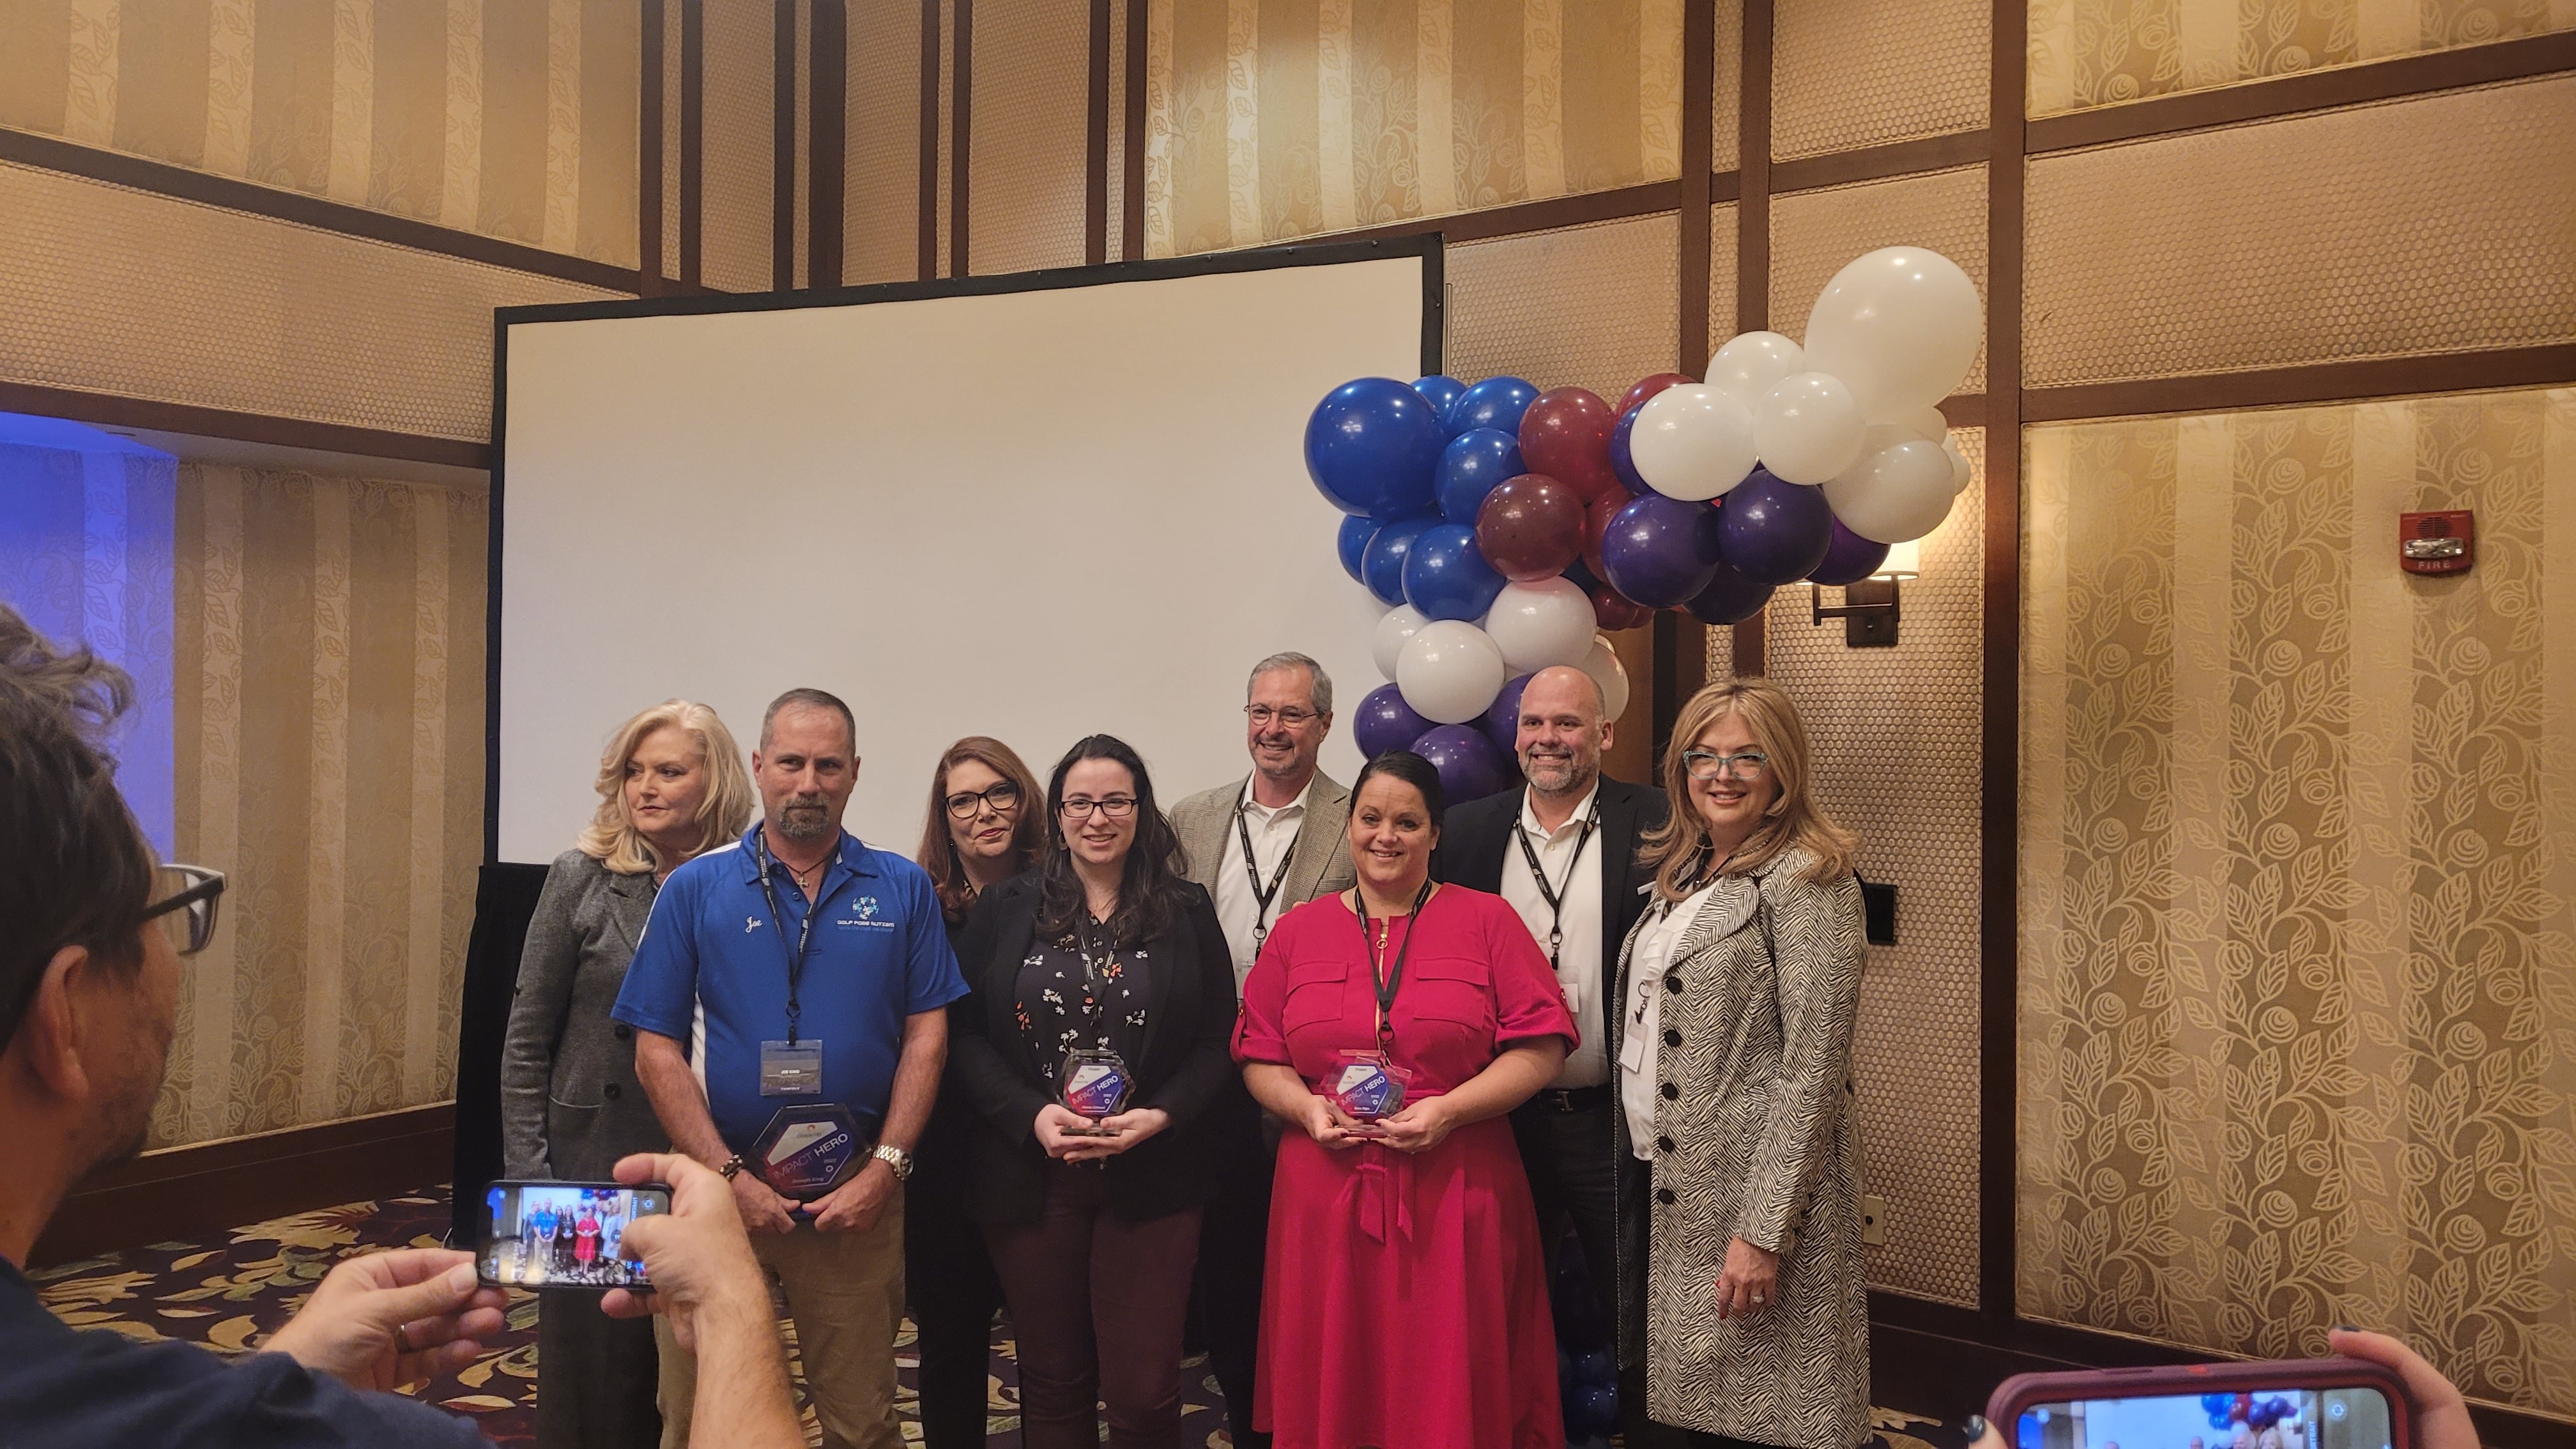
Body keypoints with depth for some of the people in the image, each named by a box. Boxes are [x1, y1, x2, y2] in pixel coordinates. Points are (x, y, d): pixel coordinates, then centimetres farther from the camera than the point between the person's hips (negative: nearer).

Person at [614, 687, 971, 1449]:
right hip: (720, 1187, 0)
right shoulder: (695, 888, -1)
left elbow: (926, 1034, 0)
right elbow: (657, 1048, -3)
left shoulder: (903, 889, 1)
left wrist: (885, 1169, -9)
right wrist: (730, 1176, -10)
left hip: (858, 1192, 0)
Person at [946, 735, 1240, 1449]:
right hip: (1032, 1177, 1)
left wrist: (1160, 1116, -14)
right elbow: (964, 1035, 1)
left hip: (1150, 1179, -1)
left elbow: (1218, 1041, 2)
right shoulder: (1008, 908, 4)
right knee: (1052, 1380, 13)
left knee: (1144, 1390, 1)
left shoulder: (1186, 912, 3)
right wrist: (1033, 1115, -13)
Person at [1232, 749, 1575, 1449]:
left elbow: (1541, 1049, -1)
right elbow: (1258, 1057, 12)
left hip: (1454, 1194, -2)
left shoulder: (1487, 920, 3)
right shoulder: (1297, 931, 10)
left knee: (1451, 1391, 3)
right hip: (1328, 1189, 2)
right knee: (1333, 1390, 8)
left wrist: (1450, 1109, -13)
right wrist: (1305, 1106, -8)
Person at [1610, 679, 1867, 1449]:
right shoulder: (1684, 874, 13)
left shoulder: (1806, 881, -11)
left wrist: (1762, 1232, -20)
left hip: (1756, 1186, -7)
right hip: (1662, 1178, 7)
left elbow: (1812, 1069, -17)